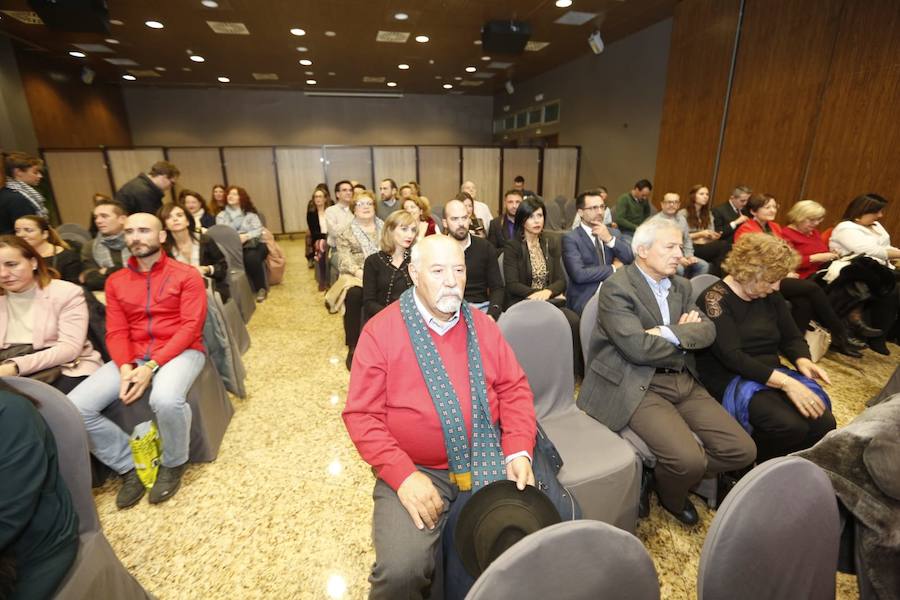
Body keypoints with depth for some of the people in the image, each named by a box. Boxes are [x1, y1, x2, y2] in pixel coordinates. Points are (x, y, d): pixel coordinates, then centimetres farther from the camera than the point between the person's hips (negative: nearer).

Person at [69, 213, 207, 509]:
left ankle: (173, 464, -4)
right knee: (74, 407, -15)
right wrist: (126, 369, -14)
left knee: (165, 400, -35)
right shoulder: (115, 281, 13)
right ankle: (129, 465, 5)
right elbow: (116, 332, 6)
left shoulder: (187, 274, -3)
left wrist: (151, 367, -20)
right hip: (133, 358, 5)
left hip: (180, 352, -5)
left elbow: (190, 327, -11)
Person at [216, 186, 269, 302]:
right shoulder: (221, 216, 16)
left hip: (252, 244, -2)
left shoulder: (250, 213, 9)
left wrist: (246, 236, -22)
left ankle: (261, 288, -16)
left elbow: (258, 230, -2)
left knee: (251, 258, -35)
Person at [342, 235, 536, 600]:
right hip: (415, 470, -3)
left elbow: (514, 388, 6)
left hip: (488, 461, 4)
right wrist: (402, 473, -18)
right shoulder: (381, 331, -7)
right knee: (401, 570, -22)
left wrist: (519, 450, -8)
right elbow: (361, 414, -8)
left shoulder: (481, 325, 5)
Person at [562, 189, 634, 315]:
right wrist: (613, 268, -7)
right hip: (584, 300, -5)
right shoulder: (570, 238, -6)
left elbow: (631, 259, 3)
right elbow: (579, 274, -18)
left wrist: (610, 239, -10)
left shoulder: (611, 232, 12)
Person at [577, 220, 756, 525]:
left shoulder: (681, 285, 13)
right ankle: (671, 493, 15)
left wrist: (670, 334, -15)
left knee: (742, 451, -2)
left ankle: (677, 474, 24)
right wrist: (686, 339, -4)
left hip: (684, 381, 8)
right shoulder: (616, 288, -13)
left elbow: (708, 330, 5)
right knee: (689, 459, -22)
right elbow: (639, 347, -21)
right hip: (637, 387, -7)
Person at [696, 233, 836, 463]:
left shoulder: (770, 295, 11)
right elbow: (732, 357, -20)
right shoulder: (715, 298, -13)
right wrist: (785, 382, -26)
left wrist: (802, 361, -7)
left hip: (773, 376, 7)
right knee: (790, 425, -29)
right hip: (730, 381, -7)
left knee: (824, 422, -17)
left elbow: (792, 337, 17)